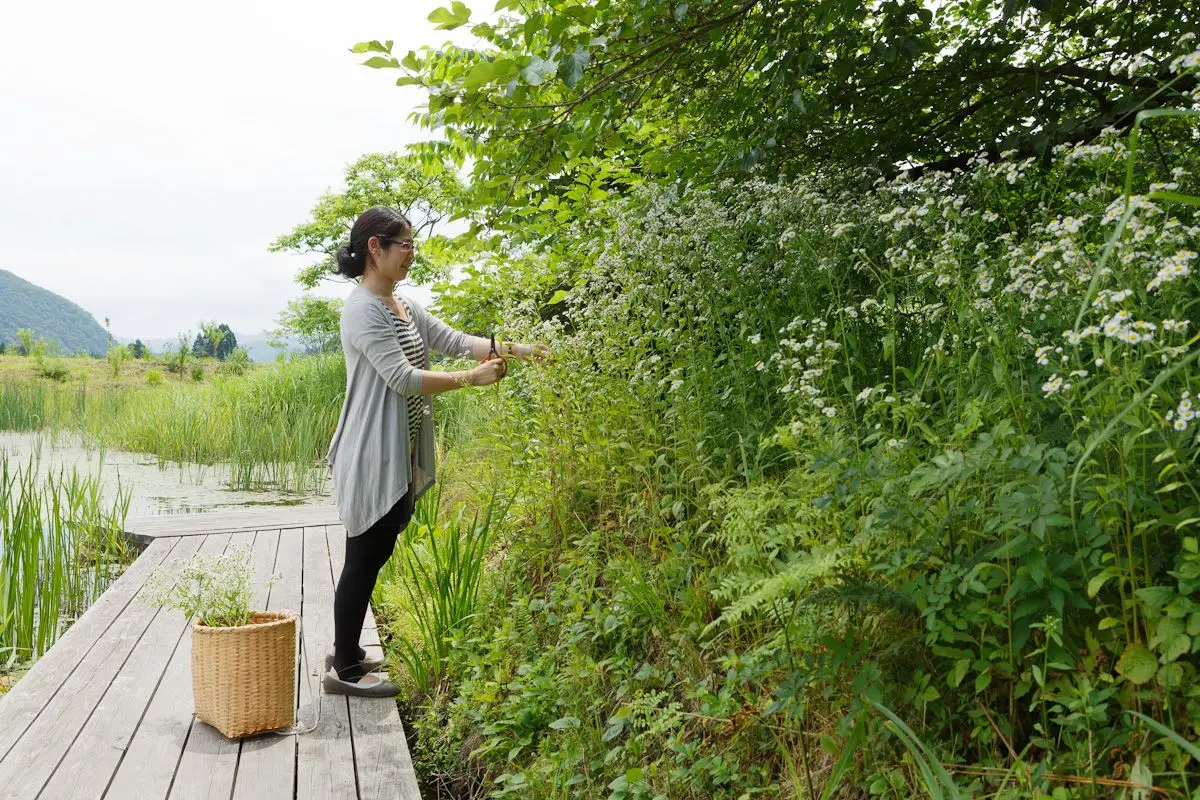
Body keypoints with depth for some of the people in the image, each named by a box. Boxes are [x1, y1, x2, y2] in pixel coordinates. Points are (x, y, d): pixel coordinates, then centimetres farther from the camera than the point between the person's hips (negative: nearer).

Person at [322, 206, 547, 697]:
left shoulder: (403, 307, 13)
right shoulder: (363, 309, -16)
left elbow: (453, 340, 9)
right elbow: (402, 378, -22)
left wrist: (514, 349, -2)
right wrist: (472, 378, -19)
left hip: (400, 457, 9)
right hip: (372, 458, -9)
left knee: (373, 556, 16)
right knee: (364, 559, 0)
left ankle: (345, 652, 30)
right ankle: (345, 670, 14)